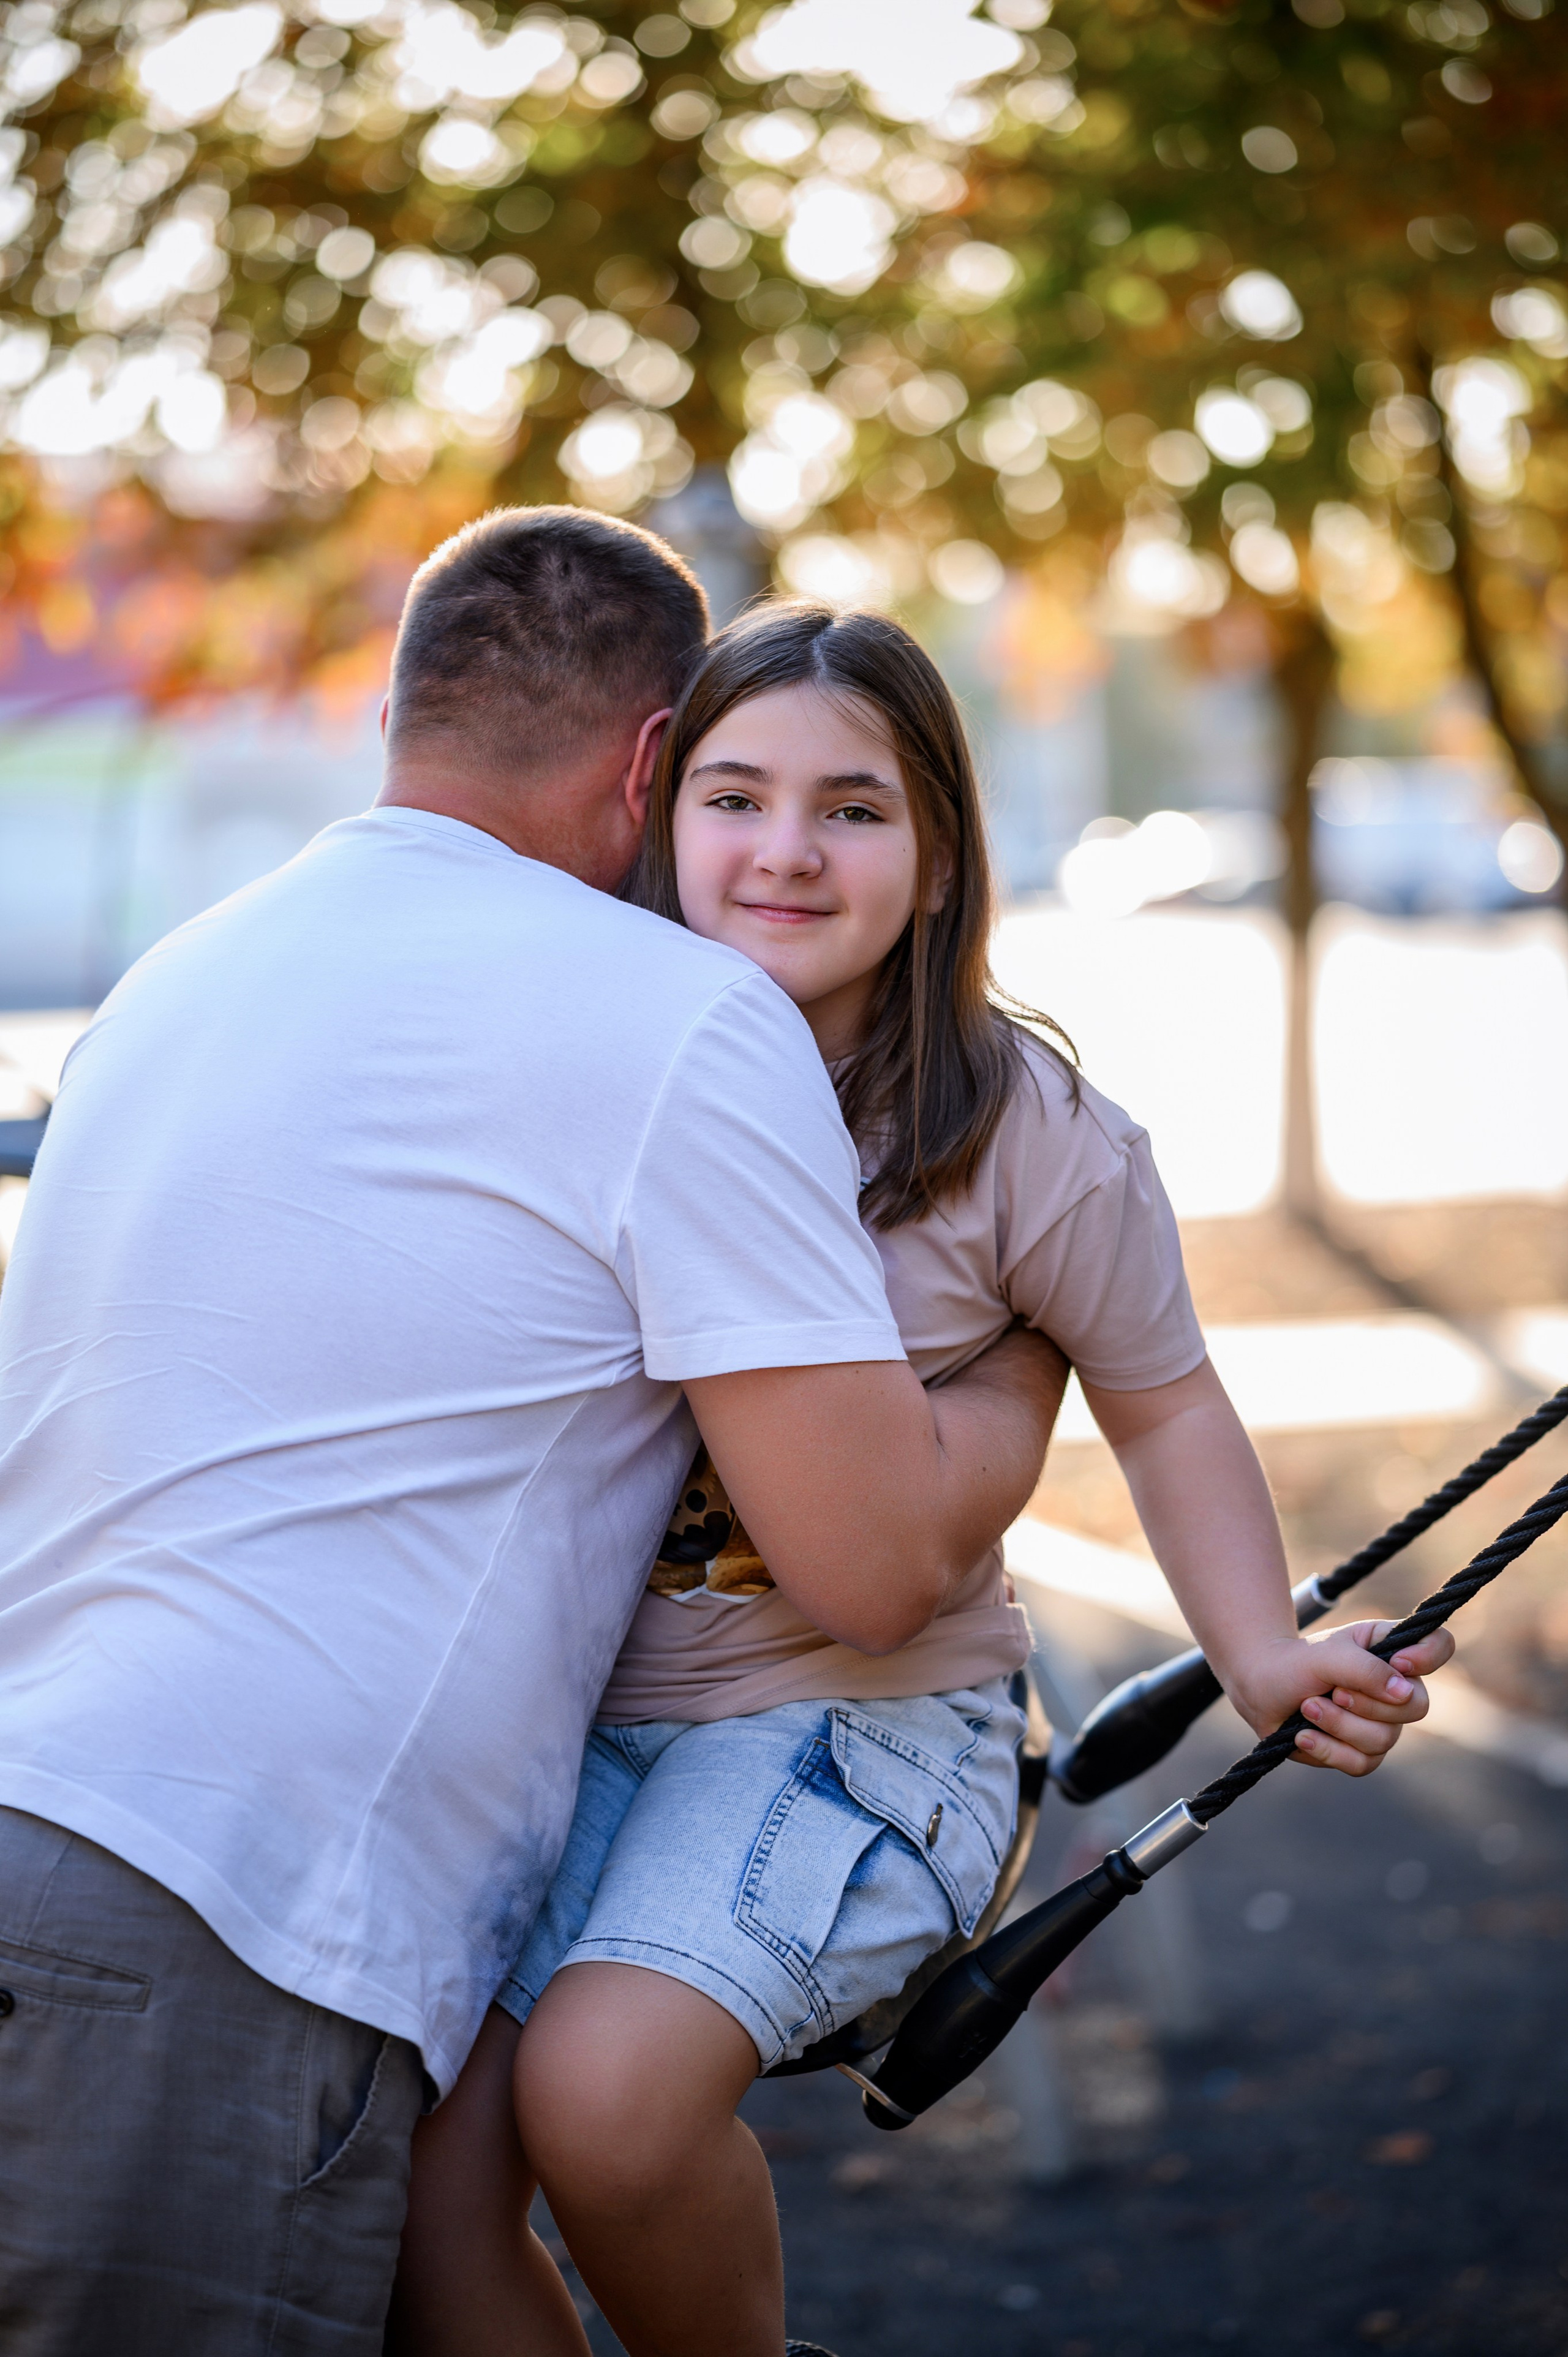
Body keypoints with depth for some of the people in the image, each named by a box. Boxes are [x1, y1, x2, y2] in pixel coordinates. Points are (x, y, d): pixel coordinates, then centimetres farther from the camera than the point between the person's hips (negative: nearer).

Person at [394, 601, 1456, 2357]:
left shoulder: (1026, 1135, -7)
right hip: (556, 1701, 3)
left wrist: (1263, 1657, -4)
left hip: (852, 1709, -3)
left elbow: (1164, 1408, 8)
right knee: (408, 2175, -20)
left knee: (605, 2083, -30)